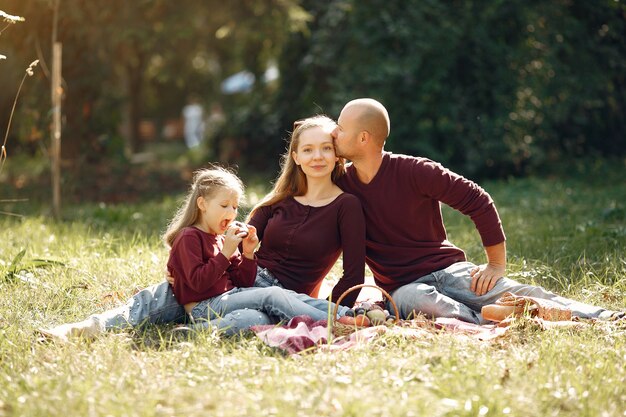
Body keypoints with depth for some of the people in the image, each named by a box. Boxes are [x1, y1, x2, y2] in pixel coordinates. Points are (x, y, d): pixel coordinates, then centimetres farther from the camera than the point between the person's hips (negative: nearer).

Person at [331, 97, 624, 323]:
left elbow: (478, 201, -6)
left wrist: (497, 264, -6)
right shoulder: (340, 183, 2)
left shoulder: (413, 171, -8)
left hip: (447, 269, -2)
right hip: (403, 287, 2)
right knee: (419, 301, -39)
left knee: (516, 294, -26)